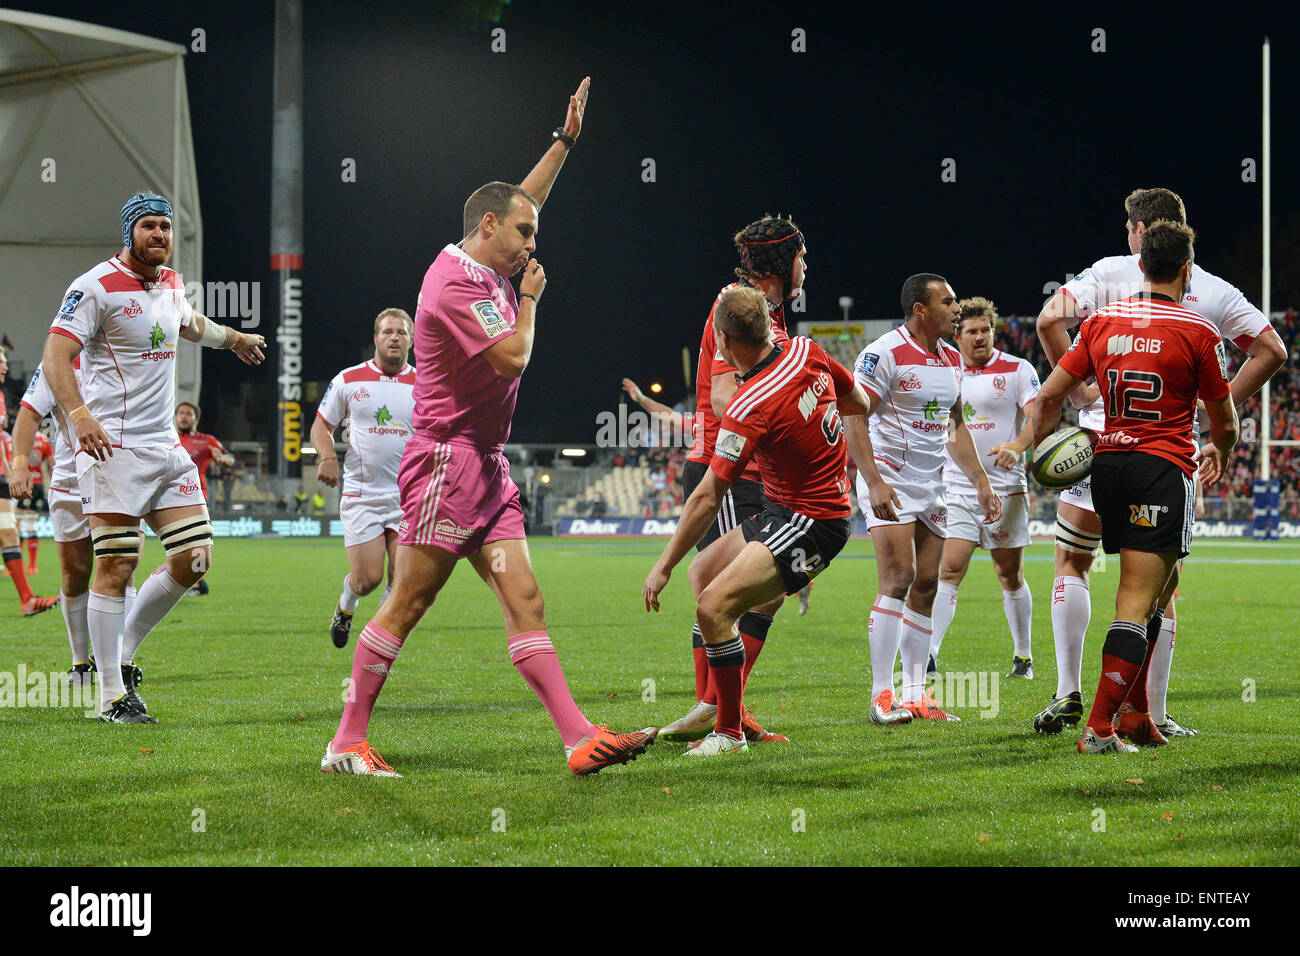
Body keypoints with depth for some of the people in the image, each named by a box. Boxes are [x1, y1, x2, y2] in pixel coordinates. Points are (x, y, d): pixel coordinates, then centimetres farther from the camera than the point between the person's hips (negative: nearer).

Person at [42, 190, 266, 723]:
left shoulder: (170, 285, 15)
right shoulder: (96, 288, -9)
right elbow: (56, 357, -16)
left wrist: (233, 338, 56)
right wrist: (78, 414, -31)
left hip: (165, 445, 8)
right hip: (112, 445, -8)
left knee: (193, 558, 2)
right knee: (116, 566, -10)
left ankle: (123, 653, 18)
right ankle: (112, 695, -4)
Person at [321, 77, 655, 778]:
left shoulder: (484, 268, 15)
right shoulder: (455, 284, -14)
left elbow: (523, 200, 32)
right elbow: (513, 356, -18)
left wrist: (565, 140, 32)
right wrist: (530, 297, -1)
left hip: (485, 467, 9)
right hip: (447, 460, -9)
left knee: (525, 602, 0)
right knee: (406, 605, -7)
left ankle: (580, 740, -7)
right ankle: (347, 743, -1)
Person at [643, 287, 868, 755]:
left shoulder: (747, 408, -25)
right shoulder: (806, 352, -5)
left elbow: (708, 497, -20)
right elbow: (859, 403, 11)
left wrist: (664, 566, -13)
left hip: (809, 523, -10)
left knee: (714, 607, -19)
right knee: (703, 569, 19)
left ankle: (730, 733, -7)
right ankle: (715, 706, 25)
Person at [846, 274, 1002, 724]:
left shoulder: (951, 359, 12)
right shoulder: (885, 354, -13)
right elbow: (854, 420, -15)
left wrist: (981, 482, 17)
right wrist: (874, 483, -24)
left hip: (932, 485, 8)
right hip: (889, 481, -8)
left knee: (926, 586, 5)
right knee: (898, 580, -16)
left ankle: (915, 694, 10)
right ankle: (881, 696, -13)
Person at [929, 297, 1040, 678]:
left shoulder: (1017, 370, -2)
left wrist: (1017, 446, -30)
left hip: (1005, 489, -2)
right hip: (957, 487, 2)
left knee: (1010, 575, 5)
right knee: (949, 569, -10)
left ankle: (1024, 657, 18)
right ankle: (928, 654, -15)